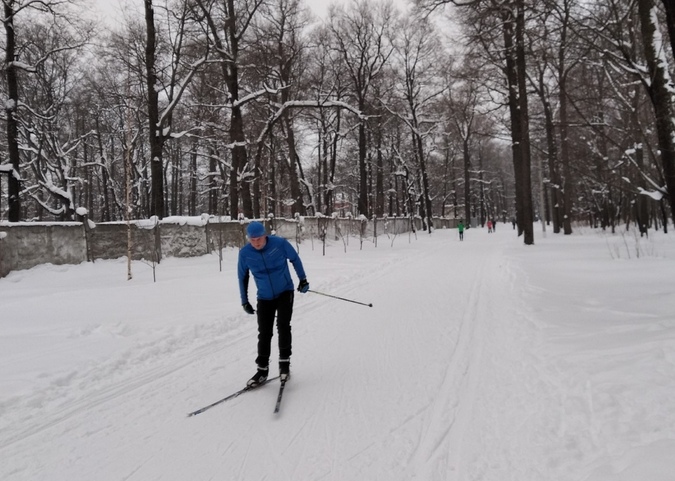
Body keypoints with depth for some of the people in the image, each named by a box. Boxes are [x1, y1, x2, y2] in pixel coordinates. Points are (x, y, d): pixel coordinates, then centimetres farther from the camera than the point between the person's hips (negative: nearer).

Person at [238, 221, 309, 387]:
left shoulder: (280, 243, -19)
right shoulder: (244, 253, -15)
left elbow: (295, 259, -1)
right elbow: (243, 277, 1)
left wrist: (303, 279, 4)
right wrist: (244, 301, 4)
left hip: (285, 292, -1)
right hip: (264, 298, 2)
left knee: (283, 325, -15)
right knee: (264, 333, 2)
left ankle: (284, 362, 1)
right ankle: (262, 369, 14)